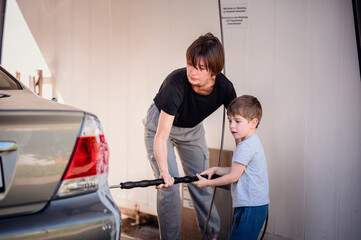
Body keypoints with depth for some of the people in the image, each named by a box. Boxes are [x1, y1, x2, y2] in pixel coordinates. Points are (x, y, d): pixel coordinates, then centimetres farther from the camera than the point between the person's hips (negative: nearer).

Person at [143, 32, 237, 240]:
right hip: (160, 125, -4)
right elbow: (161, 137, -39)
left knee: (202, 184, 8)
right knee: (169, 188, -11)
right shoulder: (176, 84, -39)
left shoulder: (224, 87, -27)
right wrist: (164, 172, -51)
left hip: (192, 129, 4)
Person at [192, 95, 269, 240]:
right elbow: (237, 170, 19)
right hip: (254, 205, 10)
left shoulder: (246, 146, -17)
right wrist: (215, 170, 14)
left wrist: (207, 183, -5)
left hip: (251, 207, -10)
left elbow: (233, 176, -14)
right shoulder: (251, 143, 15)